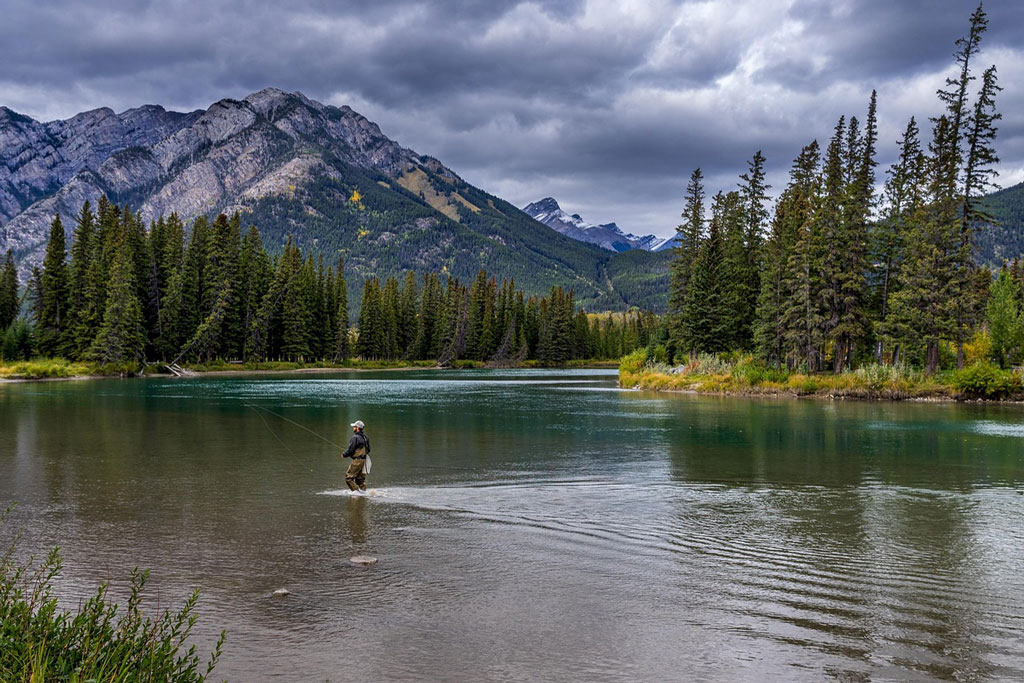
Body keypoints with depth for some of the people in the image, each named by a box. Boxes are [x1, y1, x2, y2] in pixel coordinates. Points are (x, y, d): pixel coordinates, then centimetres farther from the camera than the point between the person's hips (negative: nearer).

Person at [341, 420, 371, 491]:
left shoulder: (355, 438, -16)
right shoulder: (365, 437, 11)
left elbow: (350, 450, -16)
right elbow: (368, 450, 17)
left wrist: (344, 455, 1)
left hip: (357, 460, -9)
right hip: (364, 460, 9)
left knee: (348, 478, -4)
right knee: (361, 479, 14)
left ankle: (357, 491, -10)